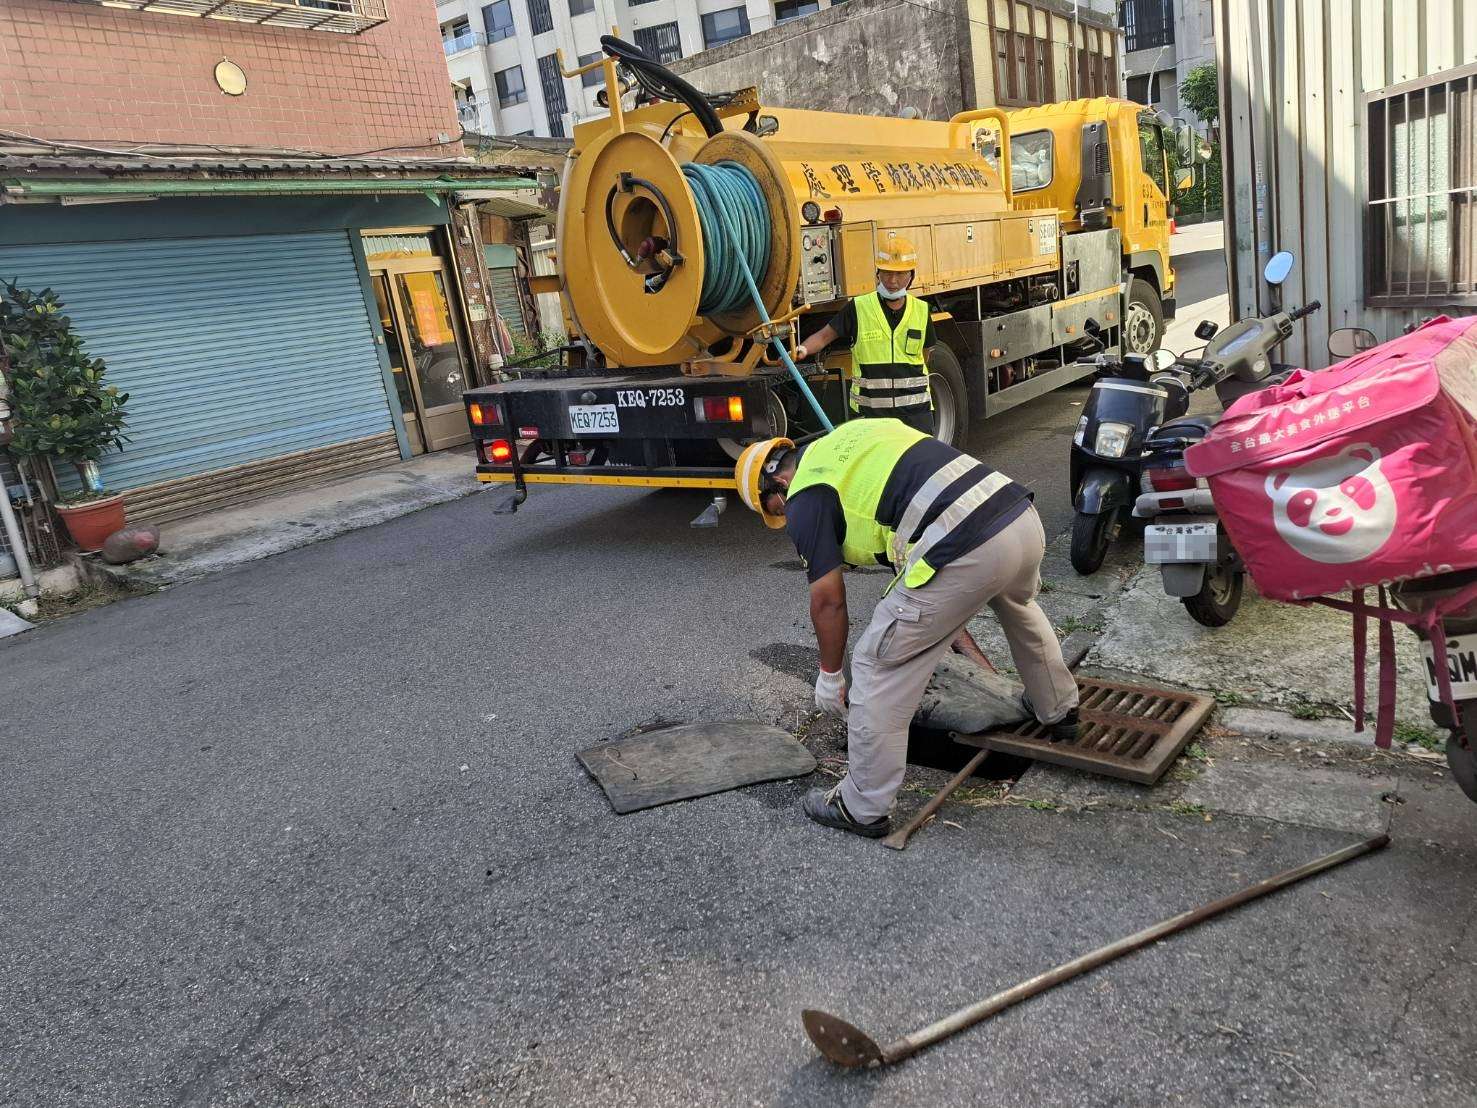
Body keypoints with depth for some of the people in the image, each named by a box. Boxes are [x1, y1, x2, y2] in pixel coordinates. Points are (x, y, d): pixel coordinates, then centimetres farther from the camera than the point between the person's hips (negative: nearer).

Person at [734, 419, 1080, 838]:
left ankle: (863, 809, 19)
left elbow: (828, 600, 4)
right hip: (1025, 518, 9)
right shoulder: (850, 434, 26)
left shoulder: (805, 497, 3)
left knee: (878, 668, 7)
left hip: (967, 552, -9)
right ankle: (1059, 710, 60)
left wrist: (829, 674, 20)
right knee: (1020, 608, 41)